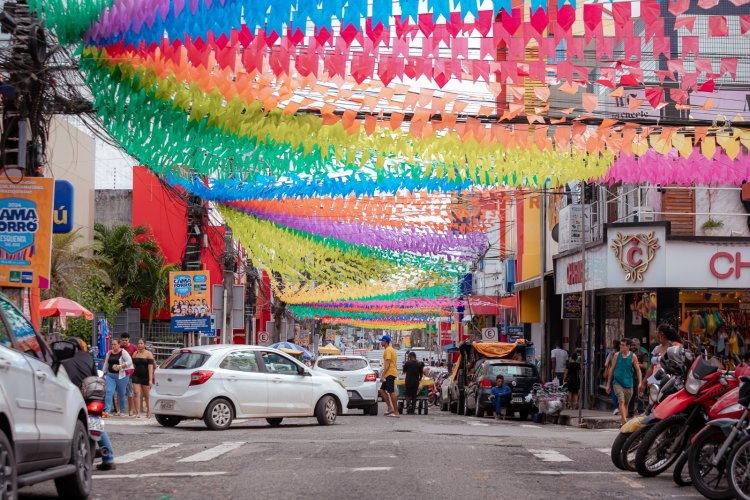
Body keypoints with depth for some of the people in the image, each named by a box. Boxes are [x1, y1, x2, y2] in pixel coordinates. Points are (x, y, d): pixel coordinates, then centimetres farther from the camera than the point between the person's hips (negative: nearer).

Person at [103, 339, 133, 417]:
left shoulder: (123, 352, -5)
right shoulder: (109, 353, 12)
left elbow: (129, 361, -14)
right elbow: (106, 364, 21)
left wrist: (121, 366, -24)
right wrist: (104, 373, 21)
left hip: (121, 376, -4)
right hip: (110, 375, 4)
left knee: (121, 394, 7)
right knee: (109, 392, -11)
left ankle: (121, 411, 22)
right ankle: (107, 411, -19)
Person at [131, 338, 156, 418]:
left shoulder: (148, 354, -5)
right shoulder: (135, 354, 8)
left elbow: (150, 367, -12)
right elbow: (133, 365, 13)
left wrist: (150, 379, -19)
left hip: (145, 376, -3)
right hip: (136, 376, 3)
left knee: (146, 395, 7)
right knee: (136, 393, -11)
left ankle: (148, 410, 30)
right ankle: (137, 413, -12)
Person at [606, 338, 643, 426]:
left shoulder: (633, 356, 0)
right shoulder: (617, 355, 3)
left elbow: (638, 370, 4)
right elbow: (612, 369, 9)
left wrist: (640, 383, -6)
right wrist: (608, 384, 9)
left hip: (628, 383, 1)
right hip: (617, 382, -1)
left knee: (626, 404, 10)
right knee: (621, 401, -18)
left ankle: (622, 420, 23)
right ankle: (624, 421, -26)